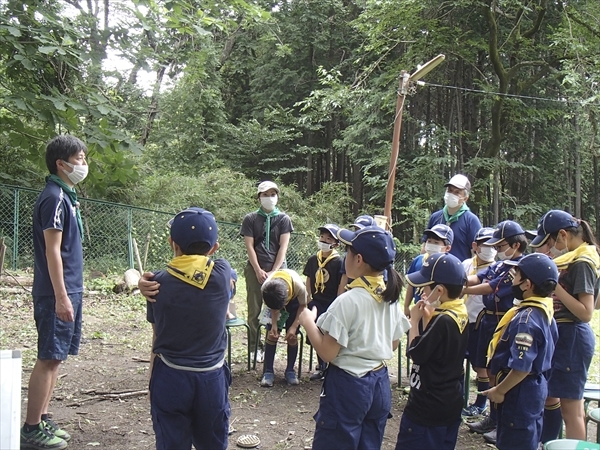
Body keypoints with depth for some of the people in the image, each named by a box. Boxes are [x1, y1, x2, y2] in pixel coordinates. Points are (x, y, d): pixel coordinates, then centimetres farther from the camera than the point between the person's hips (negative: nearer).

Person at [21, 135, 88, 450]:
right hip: (57, 293, -9)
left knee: (55, 357, 14)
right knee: (48, 359, -3)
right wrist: (61, 297, -21)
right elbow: (52, 250, -19)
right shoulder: (54, 197, -15)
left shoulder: (67, 196, 14)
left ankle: (43, 420, 24)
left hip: (69, 291, 9)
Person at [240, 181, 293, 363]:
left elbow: (283, 247, 1)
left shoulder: (284, 219, 6)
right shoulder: (250, 219, 5)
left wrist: (273, 271, -8)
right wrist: (259, 271, -8)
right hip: (255, 269, 0)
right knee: (254, 310, 1)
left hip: (277, 268, 0)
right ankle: (255, 347, 8)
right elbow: (249, 246, 1)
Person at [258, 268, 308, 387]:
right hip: (274, 300, 1)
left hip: (294, 300, -1)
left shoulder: (299, 286, -43)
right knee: (271, 334, -9)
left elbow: (303, 305, -21)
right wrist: (274, 325, -29)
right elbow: (273, 308, -17)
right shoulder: (265, 288, -39)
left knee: (292, 336, -7)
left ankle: (290, 371, 7)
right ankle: (268, 372, -2)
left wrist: (294, 327, -27)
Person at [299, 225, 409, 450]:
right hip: (380, 384, 7)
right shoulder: (390, 298, 0)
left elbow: (327, 353, -18)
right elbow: (393, 344, 11)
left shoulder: (347, 301, -21)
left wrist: (308, 322, -6)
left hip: (348, 386, -7)